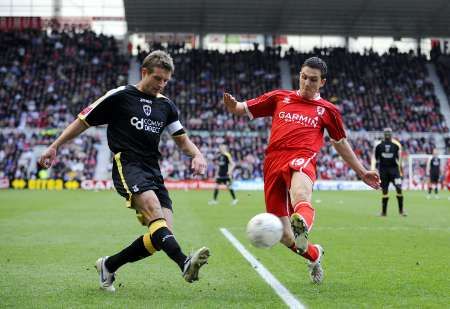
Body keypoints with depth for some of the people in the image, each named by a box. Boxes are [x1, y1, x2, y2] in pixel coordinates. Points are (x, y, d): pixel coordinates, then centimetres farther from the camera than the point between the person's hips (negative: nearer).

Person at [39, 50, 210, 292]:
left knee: (163, 234, -9)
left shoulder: (166, 105, 17)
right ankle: (184, 263, -53)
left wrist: (197, 155, 0)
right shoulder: (119, 96, 2)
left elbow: (182, 140, 22)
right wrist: (54, 146, 8)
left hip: (153, 171, 6)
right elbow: (84, 121, 9)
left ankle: (108, 266, 9)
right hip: (126, 166, -6)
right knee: (154, 210, -33)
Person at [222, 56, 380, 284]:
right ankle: (314, 254, 29)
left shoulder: (327, 110, 19)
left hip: (301, 158, -2)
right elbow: (244, 109, 22)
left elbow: (340, 143, 30)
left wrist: (362, 173, 29)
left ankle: (302, 224, -75)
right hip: (273, 163, 2)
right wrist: (232, 105, -3)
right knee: (283, 235, -1)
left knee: (300, 196, -42)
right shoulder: (279, 97, 21)